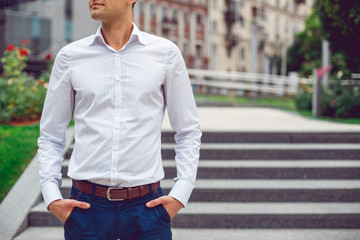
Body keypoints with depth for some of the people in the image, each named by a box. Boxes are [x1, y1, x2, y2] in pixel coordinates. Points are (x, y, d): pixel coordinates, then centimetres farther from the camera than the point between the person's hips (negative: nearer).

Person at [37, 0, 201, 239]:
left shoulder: (166, 53, 2)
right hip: (87, 205, 1)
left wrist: (181, 193, -2)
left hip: (146, 206, 0)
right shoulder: (69, 56, 4)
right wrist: (52, 197, -2)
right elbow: (50, 137, 9)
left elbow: (189, 132, 7)